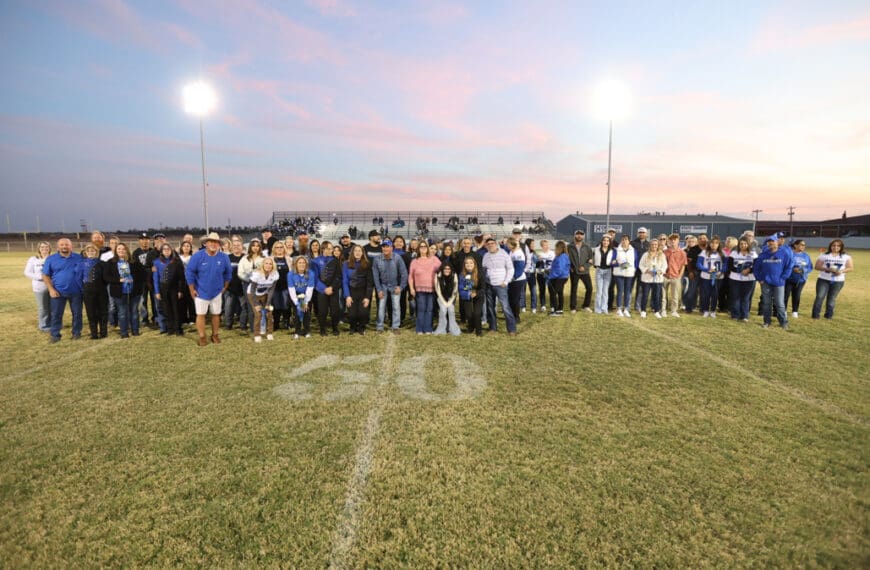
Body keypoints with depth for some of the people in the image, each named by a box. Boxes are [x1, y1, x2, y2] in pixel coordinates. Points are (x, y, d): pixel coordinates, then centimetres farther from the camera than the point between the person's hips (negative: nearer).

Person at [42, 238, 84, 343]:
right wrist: (51, 289, -7)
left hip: (76, 291, 0)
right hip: (58, 292, 0)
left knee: (77, 313, 8)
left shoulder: (79, 258, 1)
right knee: (56, 314, 4)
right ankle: (55, 335, 13)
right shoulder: (51, 258, 0)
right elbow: (45, 275, 2)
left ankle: (76, 333, 21)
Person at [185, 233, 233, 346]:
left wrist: (225, 287, 9)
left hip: (217, 292, 2)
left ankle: (215, 335, 25)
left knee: (216, 314, 10)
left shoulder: (224, 257, -7)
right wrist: (192, 289, -7)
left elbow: (228, 273, 8)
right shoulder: (198, 256, -14)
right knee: (201, 315, 2)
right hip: (201, 292, -2)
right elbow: (189, 272, -8)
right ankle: (202, 337, 13)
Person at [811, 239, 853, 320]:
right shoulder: (824, 255, 0)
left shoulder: (846, 256, 4)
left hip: (838, 281, 1)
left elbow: (851, 267, 3)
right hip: (823, 280, -1)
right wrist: (827, 269, -18)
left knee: (832, 298, 8)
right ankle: (815, 315, -2)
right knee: (819, 297, -7)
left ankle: (829, 315, 18)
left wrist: (842, 271, -16)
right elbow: (817, 266, -1)